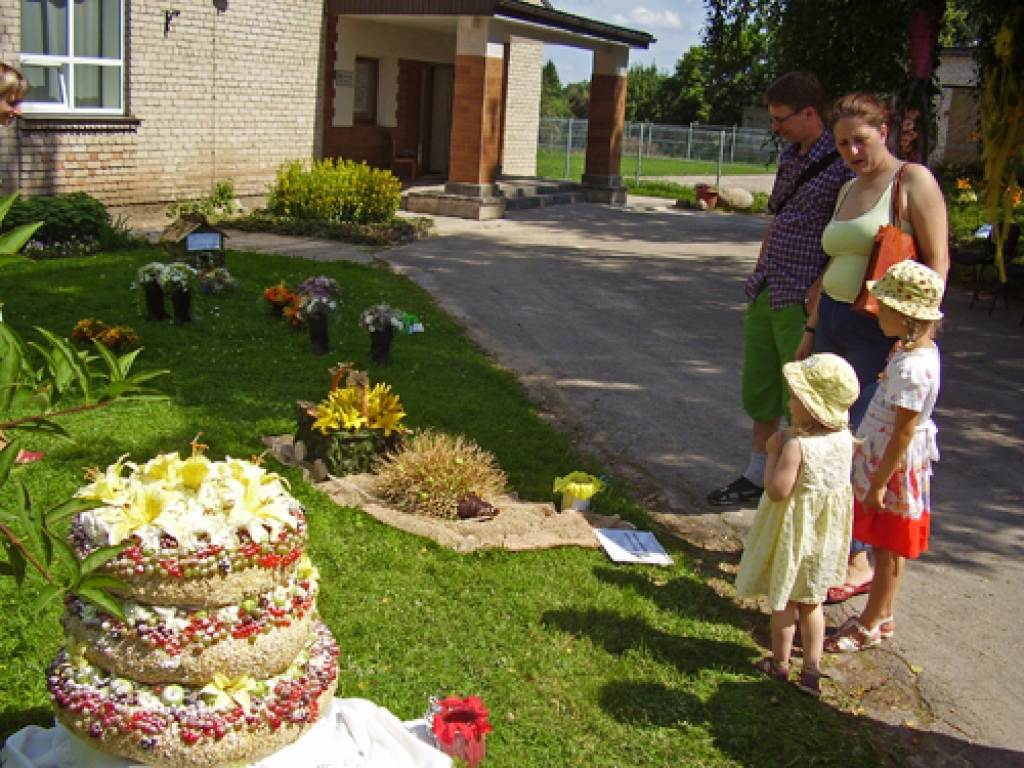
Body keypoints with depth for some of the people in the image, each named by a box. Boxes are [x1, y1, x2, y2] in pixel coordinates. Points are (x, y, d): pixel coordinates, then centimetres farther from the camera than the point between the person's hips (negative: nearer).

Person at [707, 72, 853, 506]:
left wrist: (818, 294, -19)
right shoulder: (790, 158, 13)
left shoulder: (840, 164, -13)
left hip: (803, 302, -9)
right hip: (766, 293, 9)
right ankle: (757, 477, 29)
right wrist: (759, 275, 16)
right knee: (758, 390, 16)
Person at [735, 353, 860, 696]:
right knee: (812, 602, 20)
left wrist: (773, 452, -17)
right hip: (826, 530, 6)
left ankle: (780, 663, 29)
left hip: (795, 533, -6)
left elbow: (777, 490, -28)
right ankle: (812, 670, 24)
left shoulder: (797, 446, -29)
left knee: (784, 600, 14)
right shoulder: (844, 438, -8)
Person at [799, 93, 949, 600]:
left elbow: (937, 263, -12)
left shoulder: (913, 180, -7)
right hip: (834, 323, 8)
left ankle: (857, 563, 5)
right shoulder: (848, 190, 16)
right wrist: (812, 329, 19)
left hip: (881, 331, -7)